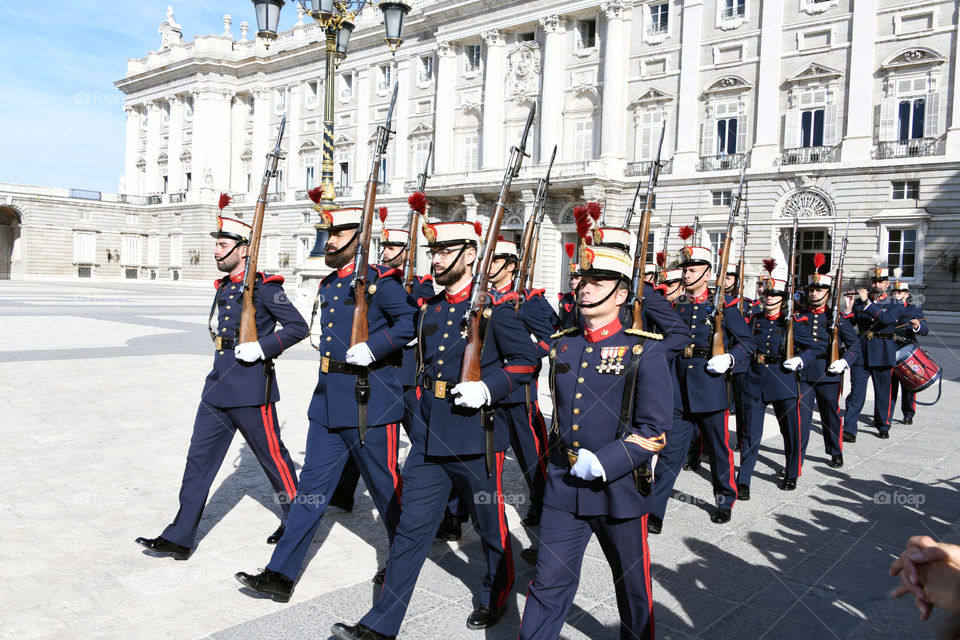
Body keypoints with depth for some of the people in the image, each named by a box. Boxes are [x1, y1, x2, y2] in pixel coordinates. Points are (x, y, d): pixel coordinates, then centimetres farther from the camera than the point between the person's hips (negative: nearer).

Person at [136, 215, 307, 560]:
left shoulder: (265, 287, -11)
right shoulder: (224, 287, 13)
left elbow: (298, 326, -14)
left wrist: (262, 347, -22)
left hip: (250, 390, -8)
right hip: (218, 388, 8)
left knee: (273, 457, 6)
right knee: (199, 458, 7)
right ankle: (179, 538, 13)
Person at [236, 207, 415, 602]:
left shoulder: (380, 280, -10)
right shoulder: (328, 285, 14)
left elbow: (411, 321, -17)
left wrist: (372, 347, -24)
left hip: (369, 403, -7)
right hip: (327, 400, 7)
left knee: (385, 487, 8)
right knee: (313, 486, 8)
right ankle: (281, 575, 13)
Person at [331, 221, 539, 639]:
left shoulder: (495, 308, -8)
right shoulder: (429, 309, 10)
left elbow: (527, 360, -6)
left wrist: (488, 387, -18)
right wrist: (425, 401, 14)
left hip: (475, 435, -5)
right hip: (428, 435, 5)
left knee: (489, 523, 14)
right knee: (411, 527, 6)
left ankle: (495, 597, 38)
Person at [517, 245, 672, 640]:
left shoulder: (644, 350, -10)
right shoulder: (562, 345, 5)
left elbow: (655, 430, -13)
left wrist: (603, 464, -19)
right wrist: (557, 458, 7)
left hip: (619, 487, -3)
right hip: (563, 487, 3)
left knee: (632, 583, 17)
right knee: (549, 581, 5)